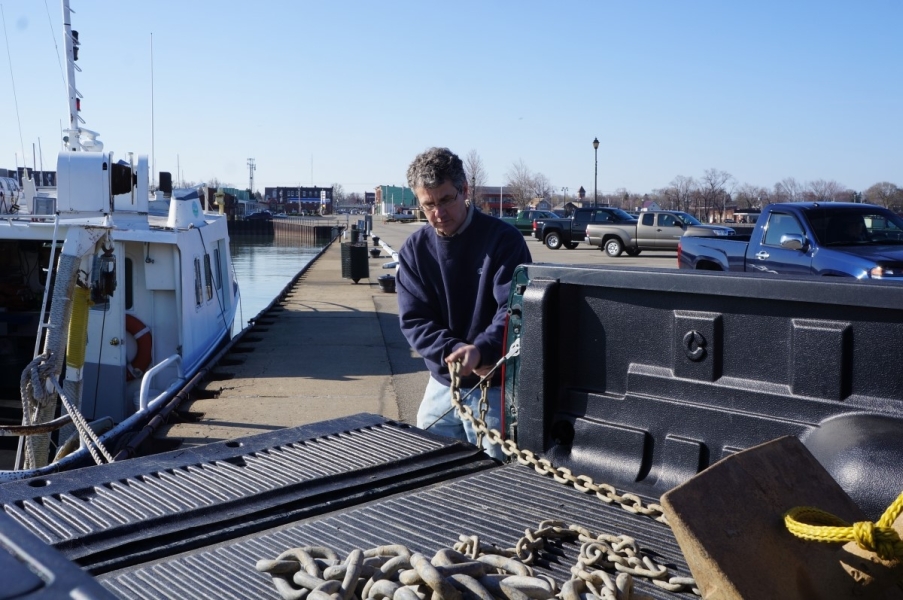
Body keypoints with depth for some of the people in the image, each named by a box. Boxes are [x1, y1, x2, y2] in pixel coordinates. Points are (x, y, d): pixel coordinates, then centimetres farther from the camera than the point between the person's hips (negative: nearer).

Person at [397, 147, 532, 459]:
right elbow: (413, 320, -3)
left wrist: (480, 351, -33)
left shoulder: (503, 238, -9)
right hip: (441, 385, 4)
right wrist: (454, 351, -19)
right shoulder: (414, 249, 1)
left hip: (495, 387, -4)